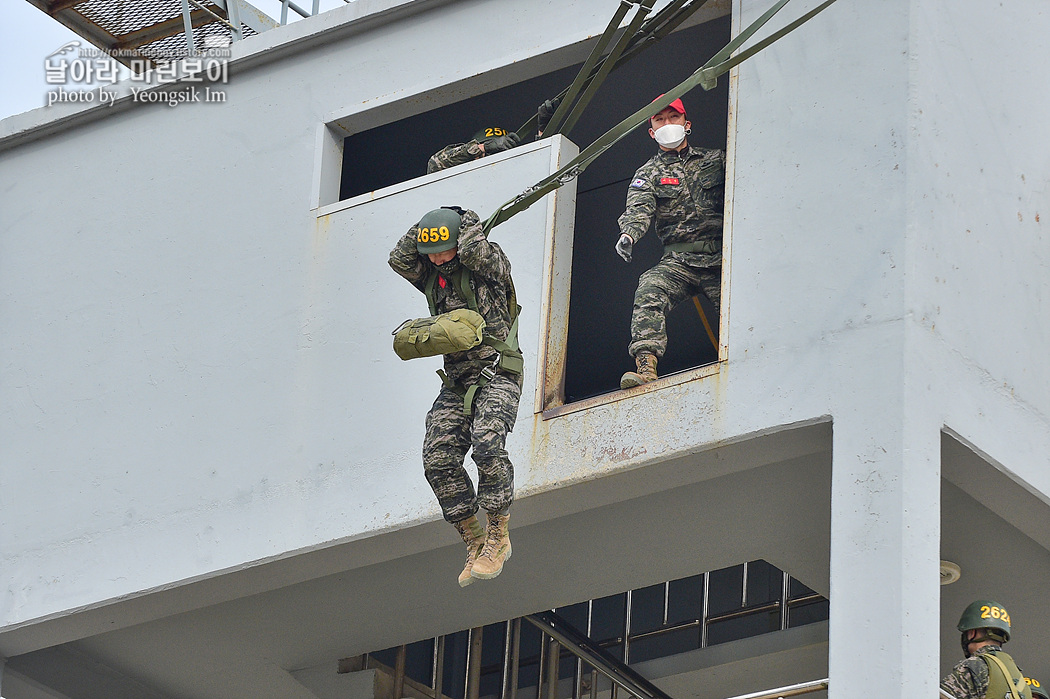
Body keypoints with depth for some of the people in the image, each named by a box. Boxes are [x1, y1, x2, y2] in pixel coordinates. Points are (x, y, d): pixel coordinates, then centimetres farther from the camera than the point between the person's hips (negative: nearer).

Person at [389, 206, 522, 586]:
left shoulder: (489, 265, -1)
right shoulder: (431, 276, 16)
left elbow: (474, 252, -21)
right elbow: (399, 259, 2)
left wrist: (469, 223, -1)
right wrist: (427, 224, 2)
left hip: (497, 375, -6)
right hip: (456, 383, 6)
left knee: (486, 443, -29)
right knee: (438, 458, -12)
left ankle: (498, 536, -21)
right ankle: (474, 543, -5)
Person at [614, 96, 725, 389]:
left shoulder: (715, 160, 18)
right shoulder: (648, 174, 15)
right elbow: (640, 208, -4)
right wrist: (628, 233, -26)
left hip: (720, 258, 1)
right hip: (678, 261, -1)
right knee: (649, 291, -29)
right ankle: (646, 369, -39)